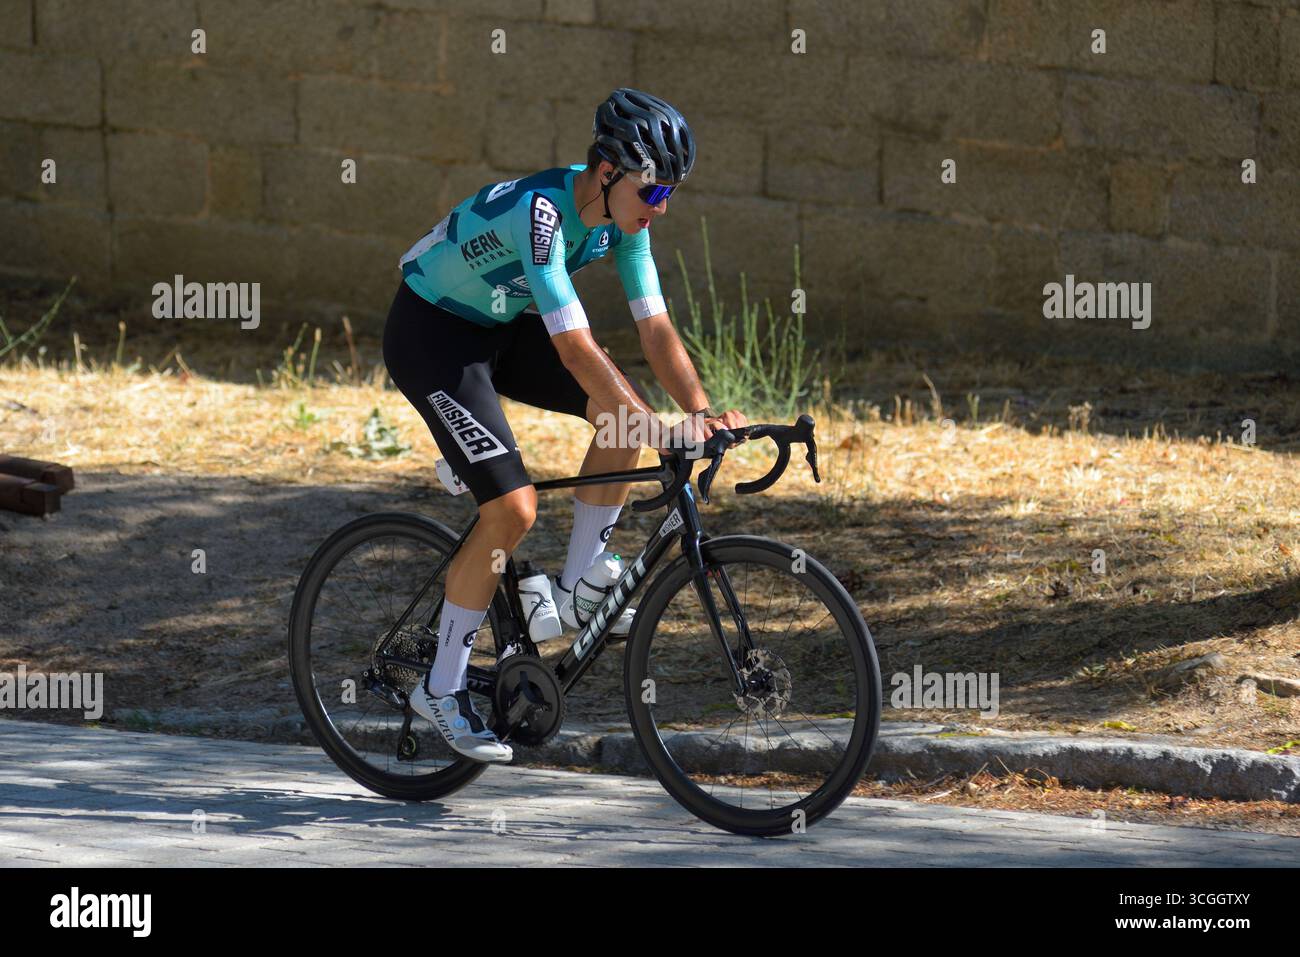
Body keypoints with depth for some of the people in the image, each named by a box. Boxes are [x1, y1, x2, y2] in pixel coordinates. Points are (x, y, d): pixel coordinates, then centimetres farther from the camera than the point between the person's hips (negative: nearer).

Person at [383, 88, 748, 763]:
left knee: (628, 413, -10)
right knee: (513, 508, -18)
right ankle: (442, 688, -4)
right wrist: (662, 430, -43)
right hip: (430, 333, -8)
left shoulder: (620, 215, -10)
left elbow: (656, 329, -8)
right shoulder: (539, 212, -35)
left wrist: (701, 413, -23)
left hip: (498, 327, 8)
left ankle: (577, 590, 3)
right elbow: (576, 350, -39)